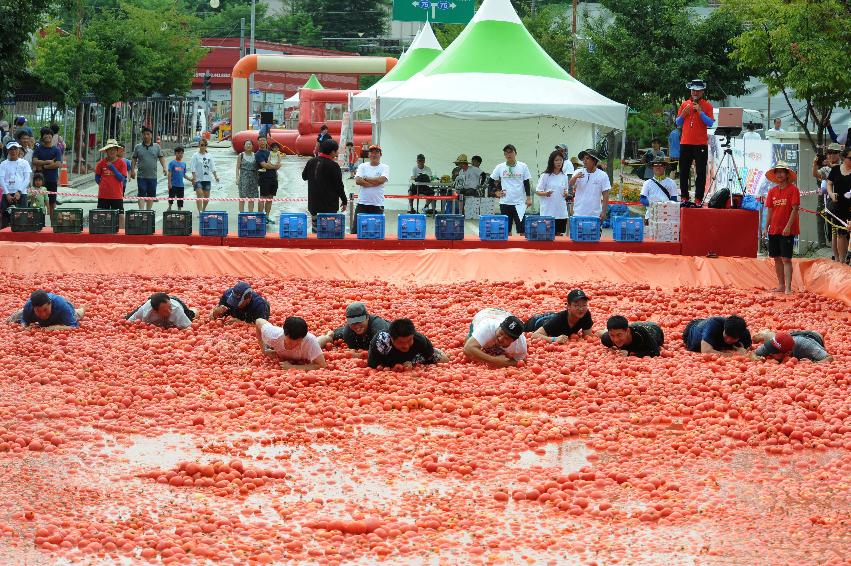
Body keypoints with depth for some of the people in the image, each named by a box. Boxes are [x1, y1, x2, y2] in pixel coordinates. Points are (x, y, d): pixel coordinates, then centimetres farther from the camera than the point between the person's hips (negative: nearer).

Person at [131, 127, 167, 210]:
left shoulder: (156, 147, 8)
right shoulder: (138, 147, 6)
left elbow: (162, 158, 7)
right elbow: (134, 160, 8)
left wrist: (165, 167, -8)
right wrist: (132, 170, -1)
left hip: (152, 176, 2)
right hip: (141, 176, -2)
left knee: (151, 195, 8)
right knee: (142, 195, -8)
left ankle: (148, 211, 18)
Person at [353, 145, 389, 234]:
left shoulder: (384, 168, 5)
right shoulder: (362, 166, 9)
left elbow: (381, 180, -14)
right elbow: (357, 181, -7)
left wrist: (365, 179, -6)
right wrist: (374, 183, -12)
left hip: (377, 206, -1)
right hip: (362, 204, 1)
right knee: (356, 230, -2)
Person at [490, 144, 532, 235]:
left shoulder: (523, 166, 1)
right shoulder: (500, 167, 4)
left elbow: (526, 183, 3)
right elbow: (491, 181, 15)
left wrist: (528, 198, -2)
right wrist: (497, 192, 6)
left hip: (519, 203, -2)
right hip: (505, 203, 2)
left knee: (522, 229, -3)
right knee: (506, 229, 6)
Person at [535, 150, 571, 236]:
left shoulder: (564, 177, 10)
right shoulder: (545, 176, -3)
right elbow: (537, 191, -2)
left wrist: (566, 194, -4)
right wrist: (545, 193, -23)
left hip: (561, 212, 4)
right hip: (548, 212, -4)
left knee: (559, 235, 5)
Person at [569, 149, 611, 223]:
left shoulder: (602, 175, 0)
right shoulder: (578, 172, 4)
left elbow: (605, 195, 0)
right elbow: (570, 185, -12)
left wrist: (604, 211, -6)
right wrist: (575, 177, -34)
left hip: (595, 215, -1)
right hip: (578, 214, 1)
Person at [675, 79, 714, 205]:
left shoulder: (707, 105, 3)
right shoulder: (685, 104, 12)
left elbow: (710, 123, -7)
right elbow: (678, 123, 15)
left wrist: (700, 112, -16)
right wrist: (683, 114, -3)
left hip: (701, 144, -3)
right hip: (685, 143, 3)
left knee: (701, 173, -5)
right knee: (684, 172, 5)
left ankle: (699, 199, -5)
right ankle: (684, 197, 12)